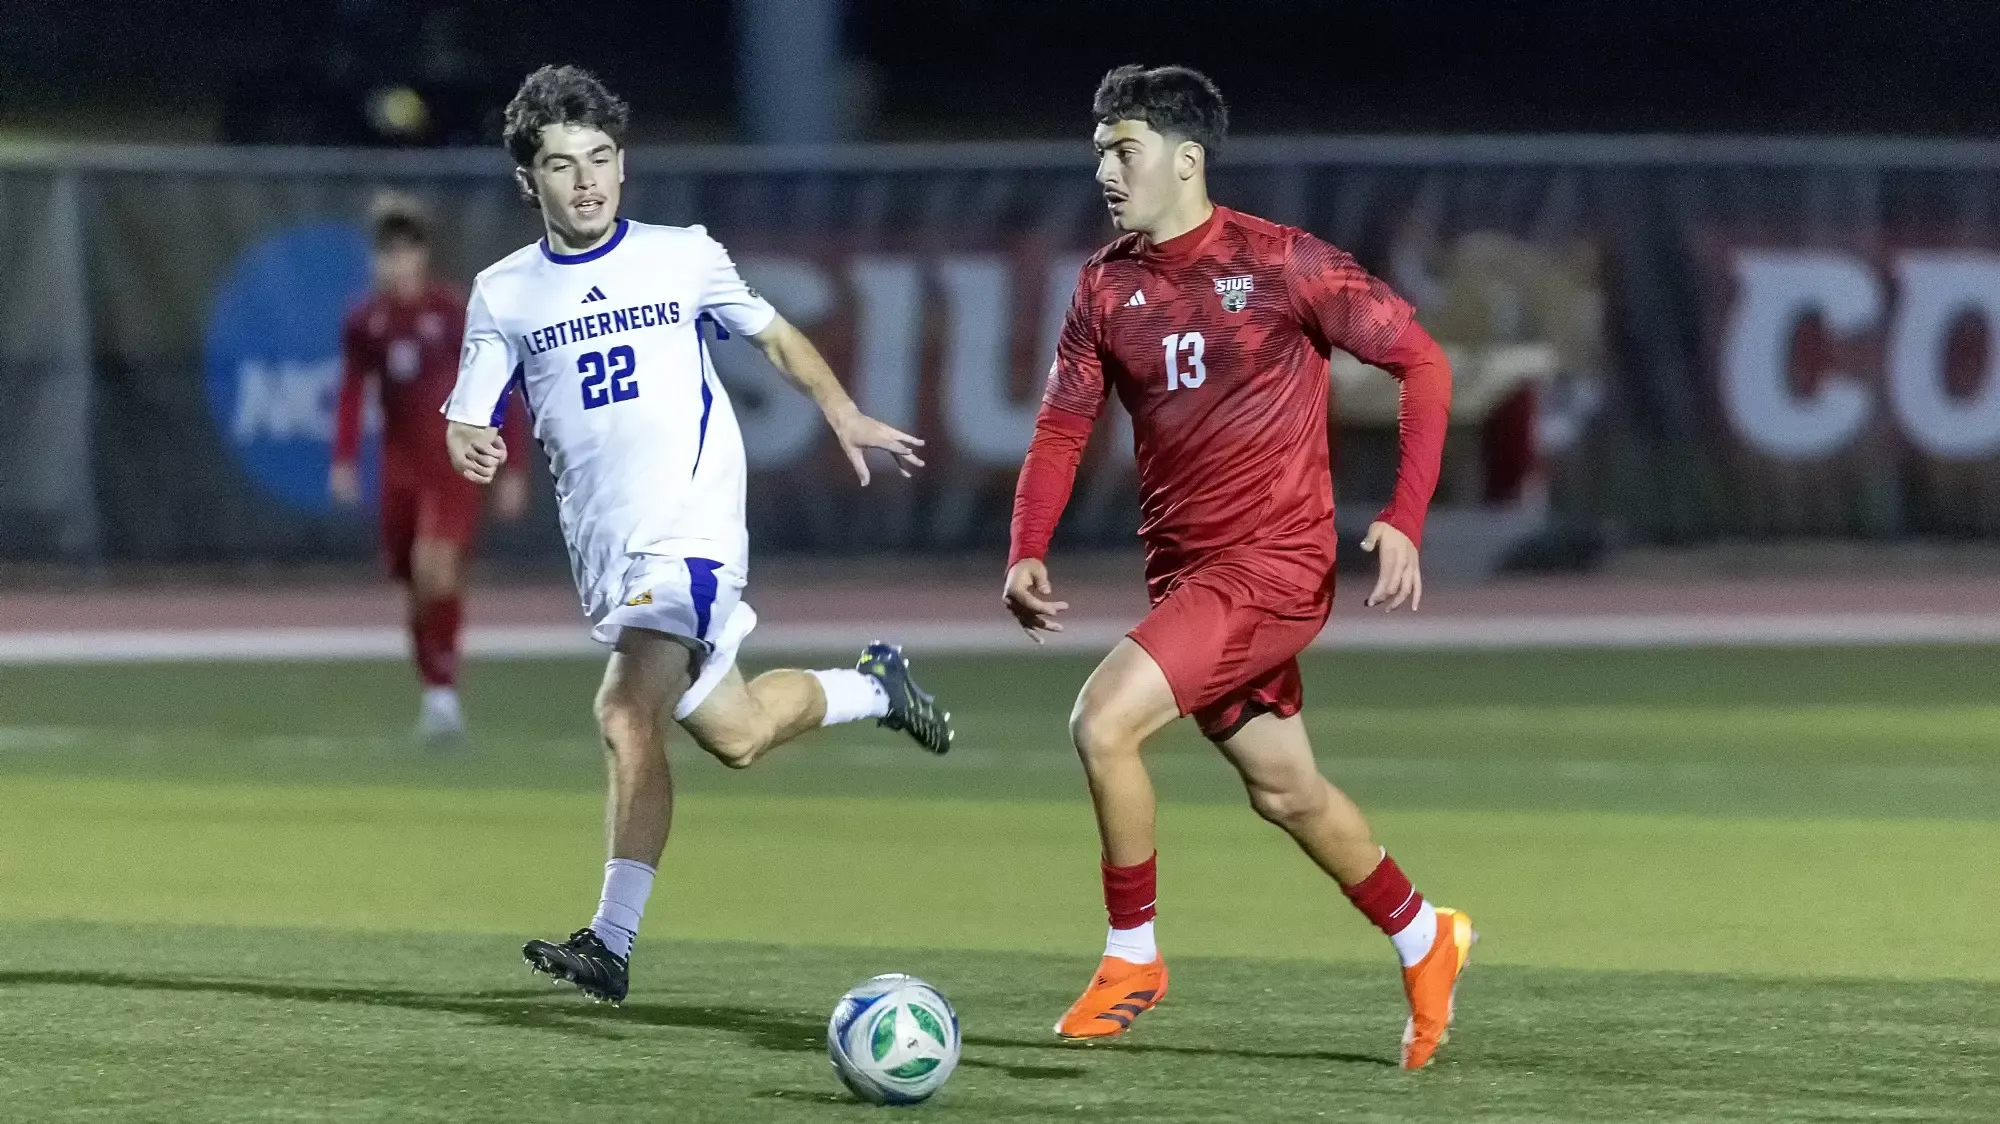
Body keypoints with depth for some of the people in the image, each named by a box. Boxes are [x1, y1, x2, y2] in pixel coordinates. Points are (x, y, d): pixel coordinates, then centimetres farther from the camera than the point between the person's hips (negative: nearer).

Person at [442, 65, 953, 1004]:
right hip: (604, 553, 4)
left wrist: (842, 413, 7)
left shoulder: (683, 257, 4)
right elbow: (468, 422, 8)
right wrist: (467, 446, -16)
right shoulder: (503, 295, 7)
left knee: (628, 716, -20)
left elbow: (771, 333, 19)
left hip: (692, 528, -4)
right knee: (732, 733, 2)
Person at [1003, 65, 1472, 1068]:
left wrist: (1404, 520, -16)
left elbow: (1420, 362, -8)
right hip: (1182, 570, 7)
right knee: (1283, 789, 15)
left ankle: (1132, 956, -4)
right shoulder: (1106, 286, 4)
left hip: (1272, 565, -7)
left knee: (1102, 722, -20)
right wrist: (1027, 552, -9)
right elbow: (1062, 428, 7)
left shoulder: (1282, 263, -12)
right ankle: (1424, 939, 37)